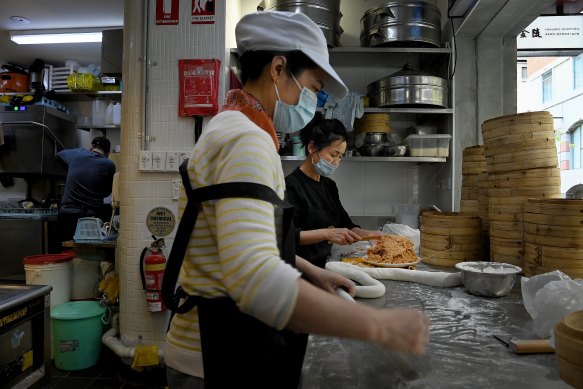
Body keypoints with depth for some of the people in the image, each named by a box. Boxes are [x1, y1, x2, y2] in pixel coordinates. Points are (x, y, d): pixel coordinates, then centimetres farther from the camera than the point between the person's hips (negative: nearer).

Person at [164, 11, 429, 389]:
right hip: (225, 354, -9)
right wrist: (378, 325, -30)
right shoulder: (246, 139, -24)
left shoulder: (234, 129, 10)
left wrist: (310, 272, 10)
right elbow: (256, 280, -37)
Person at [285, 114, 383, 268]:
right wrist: (326, 233, -26)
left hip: (326, 264, 8)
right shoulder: (291, 185, -11)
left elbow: (346, 225, 21)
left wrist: (370, 234, 3)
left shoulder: (329, 185, 16)